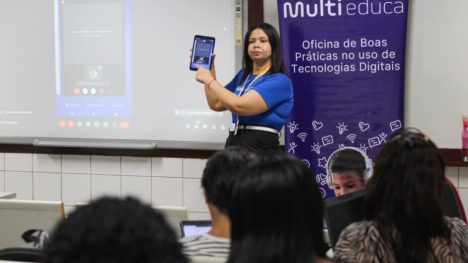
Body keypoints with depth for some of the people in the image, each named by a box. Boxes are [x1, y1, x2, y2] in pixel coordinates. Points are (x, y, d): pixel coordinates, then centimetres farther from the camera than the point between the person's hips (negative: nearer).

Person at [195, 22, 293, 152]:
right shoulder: (243, 75, 13)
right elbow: (216, 104, 22)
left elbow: (239, 105, -22)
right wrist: (209, 66, 15)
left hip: (261, 149, -7)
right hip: (233, 144, 7)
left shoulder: (280, 81, -12)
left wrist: (208, 80, -9)